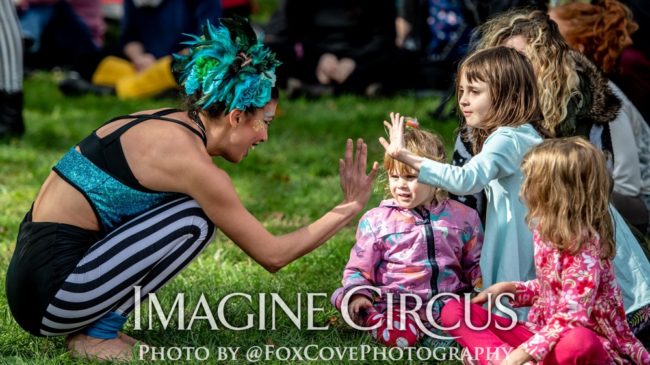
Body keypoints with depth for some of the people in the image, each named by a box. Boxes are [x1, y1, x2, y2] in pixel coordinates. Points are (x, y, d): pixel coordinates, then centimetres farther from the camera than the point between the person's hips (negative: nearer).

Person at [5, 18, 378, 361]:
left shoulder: (165, 124, 11)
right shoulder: (192, 161, -15)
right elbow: (273, 255, -8)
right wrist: (349, 209, 2)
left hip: (38, 265, 9)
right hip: (49, 292, -9)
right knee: (193, 220, -10)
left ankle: (98, 326, 11)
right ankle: (95, 336, -3)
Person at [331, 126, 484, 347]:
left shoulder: (462, 217, 9)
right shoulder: (376, 221, 4)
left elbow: (475, 263, 18)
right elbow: (358, 269, 7)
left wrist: (484, 281, -3)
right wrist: (358, 294, -12)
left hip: (449, 300, 2)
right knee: (398, 335, -32)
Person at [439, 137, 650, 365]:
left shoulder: (584, 244, -18)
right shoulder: (547, 231, 6)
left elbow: (570, 318, -25)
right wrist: (507, 288, 9)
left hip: (588, 341, -8)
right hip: (545, 333, 9)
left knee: (575, 344, -46)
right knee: (453, 311, -5)